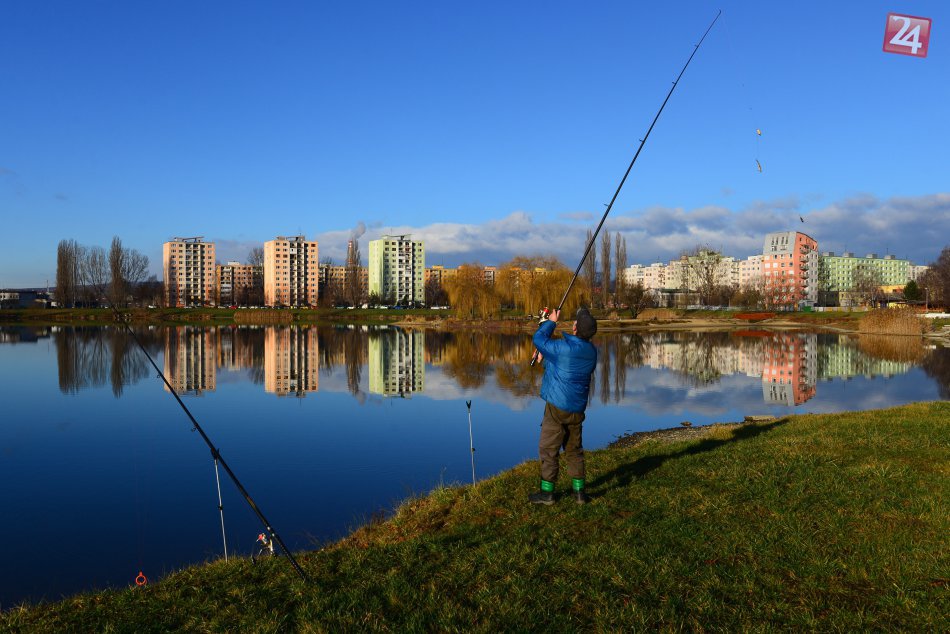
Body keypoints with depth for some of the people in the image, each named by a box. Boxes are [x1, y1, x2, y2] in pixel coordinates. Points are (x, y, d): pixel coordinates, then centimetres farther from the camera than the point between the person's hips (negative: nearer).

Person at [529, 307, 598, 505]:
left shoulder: (563, 348, -20)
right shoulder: (591, 352, 3)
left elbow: (539, 339, -3)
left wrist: (551, 321, 9)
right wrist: (547, 358, 17)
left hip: (557, 407, -6)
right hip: (577, 409, 7)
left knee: (548, 450, 4)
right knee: (574, 450, 16)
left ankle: (547, 492, 9)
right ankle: (579, 491, 19)